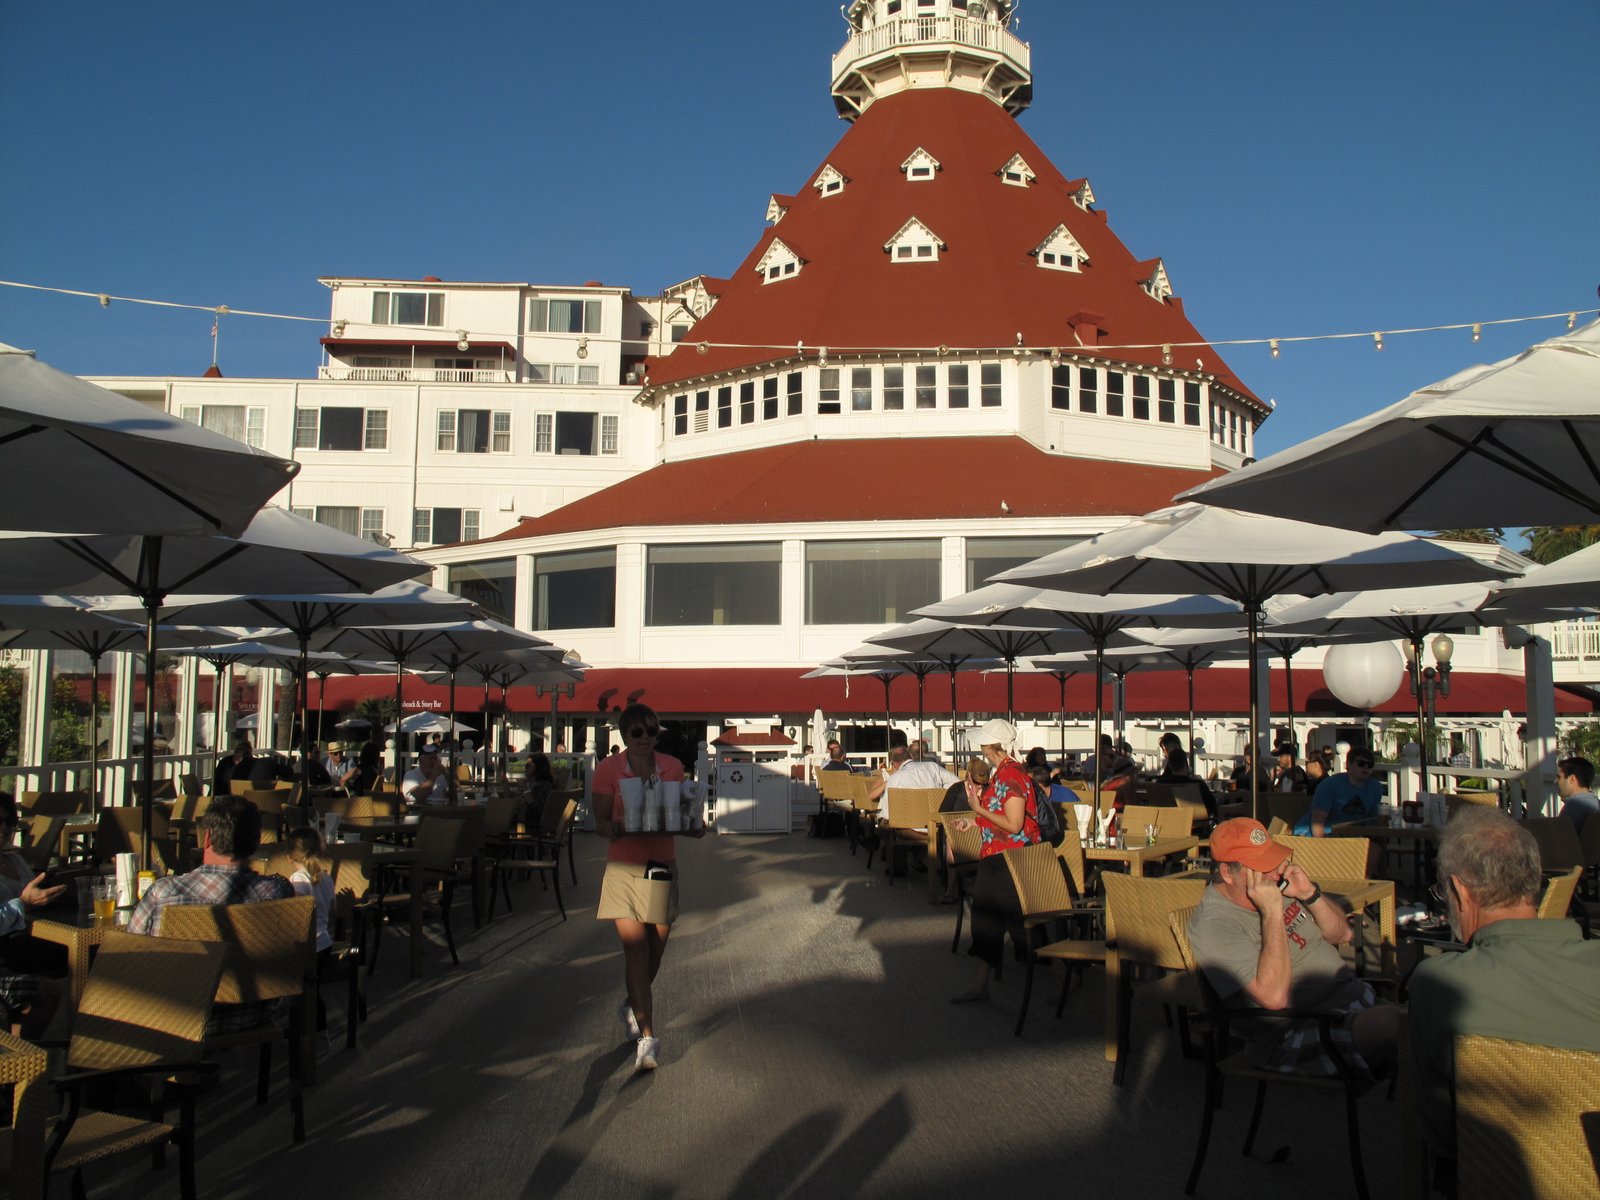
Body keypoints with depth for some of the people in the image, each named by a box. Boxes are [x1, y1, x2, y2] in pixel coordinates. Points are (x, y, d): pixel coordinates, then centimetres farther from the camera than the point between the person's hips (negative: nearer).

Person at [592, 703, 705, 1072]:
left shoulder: (672, 767, 6)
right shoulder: (608, 770, -2)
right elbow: (600, 821, -4)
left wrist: (693, 826, -9)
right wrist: (612, 829, -26)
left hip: (662, 864, 3)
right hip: (623, 865, -3)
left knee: (655, 948, 9)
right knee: (635, 946, -10)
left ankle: (633, 1005, 39)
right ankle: (647, 1035, -6)